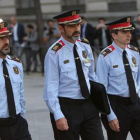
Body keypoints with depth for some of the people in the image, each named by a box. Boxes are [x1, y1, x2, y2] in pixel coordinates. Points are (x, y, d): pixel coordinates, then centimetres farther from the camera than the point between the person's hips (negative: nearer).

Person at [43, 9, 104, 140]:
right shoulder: (54, 53, -13)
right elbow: (51, 87, -14)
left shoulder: (85, 46, 5)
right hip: (66, 107, -5)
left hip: (88, 105, 5)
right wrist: (58, 116, -18)